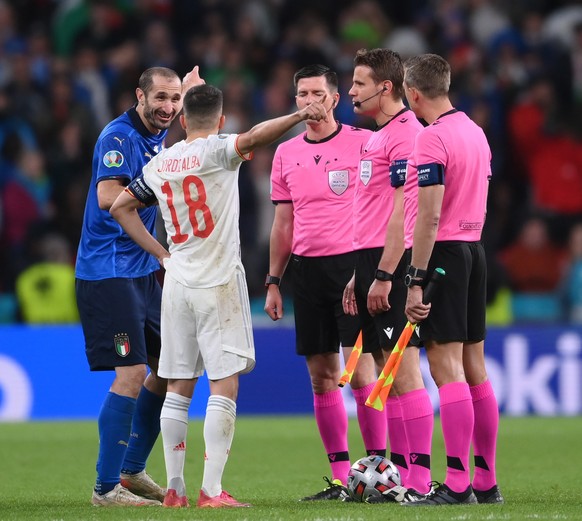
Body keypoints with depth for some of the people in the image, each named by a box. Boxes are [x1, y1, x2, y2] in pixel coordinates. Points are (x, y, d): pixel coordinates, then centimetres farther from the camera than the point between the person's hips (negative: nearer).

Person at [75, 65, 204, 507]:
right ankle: (107, 487, -9)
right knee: (132, 373, -14)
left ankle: (133, 471, 25)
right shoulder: (118, 136, -15)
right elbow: (108, 197, -27)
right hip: (108, 271, -10)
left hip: (141, 271, 10)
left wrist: (187, 93, 21)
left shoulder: (156, 136, 11)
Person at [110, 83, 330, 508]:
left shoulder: (159, 164, 10)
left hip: (177, 282, 6)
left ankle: (175, 488, 9)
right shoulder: (217, 151, -8)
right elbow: (253, 138, -29)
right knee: (225, 386, -5)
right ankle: (212, 491, -12)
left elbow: (121, 208, 17)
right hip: (218, 282, -6)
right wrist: (299, 115, -38)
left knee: (179, 389, 10)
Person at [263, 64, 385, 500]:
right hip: (306, 268, 5)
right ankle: (341, 478, 9)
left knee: (359, 369, -10)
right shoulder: (286, 153, 14)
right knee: (322, 377, 4)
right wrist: (274, 281, 13)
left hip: (351, 263, -5)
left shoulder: (362, 142, -1)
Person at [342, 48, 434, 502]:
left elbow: (403, 212, -18)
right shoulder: (379, 137, 19)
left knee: (403, 370, -10)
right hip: (372, 262, 10)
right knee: (389, 371, 10)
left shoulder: (407, 135, -12)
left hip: (391, 265, -10)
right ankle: (400, 473, 12)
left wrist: (383, 275, -21)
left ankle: (419, 480, -9)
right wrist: (359, 275, 22)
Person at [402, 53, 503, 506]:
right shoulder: (475, 132, 13)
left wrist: (416, 280, -18)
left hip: (443, 252, -9)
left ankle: (457, 485, -13)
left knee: (446, 366, -9)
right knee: (474, 368, 10)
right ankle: (486, 482, 12)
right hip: (475, 249, 9)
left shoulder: (432, 138, -14)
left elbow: (429, 217, -18)